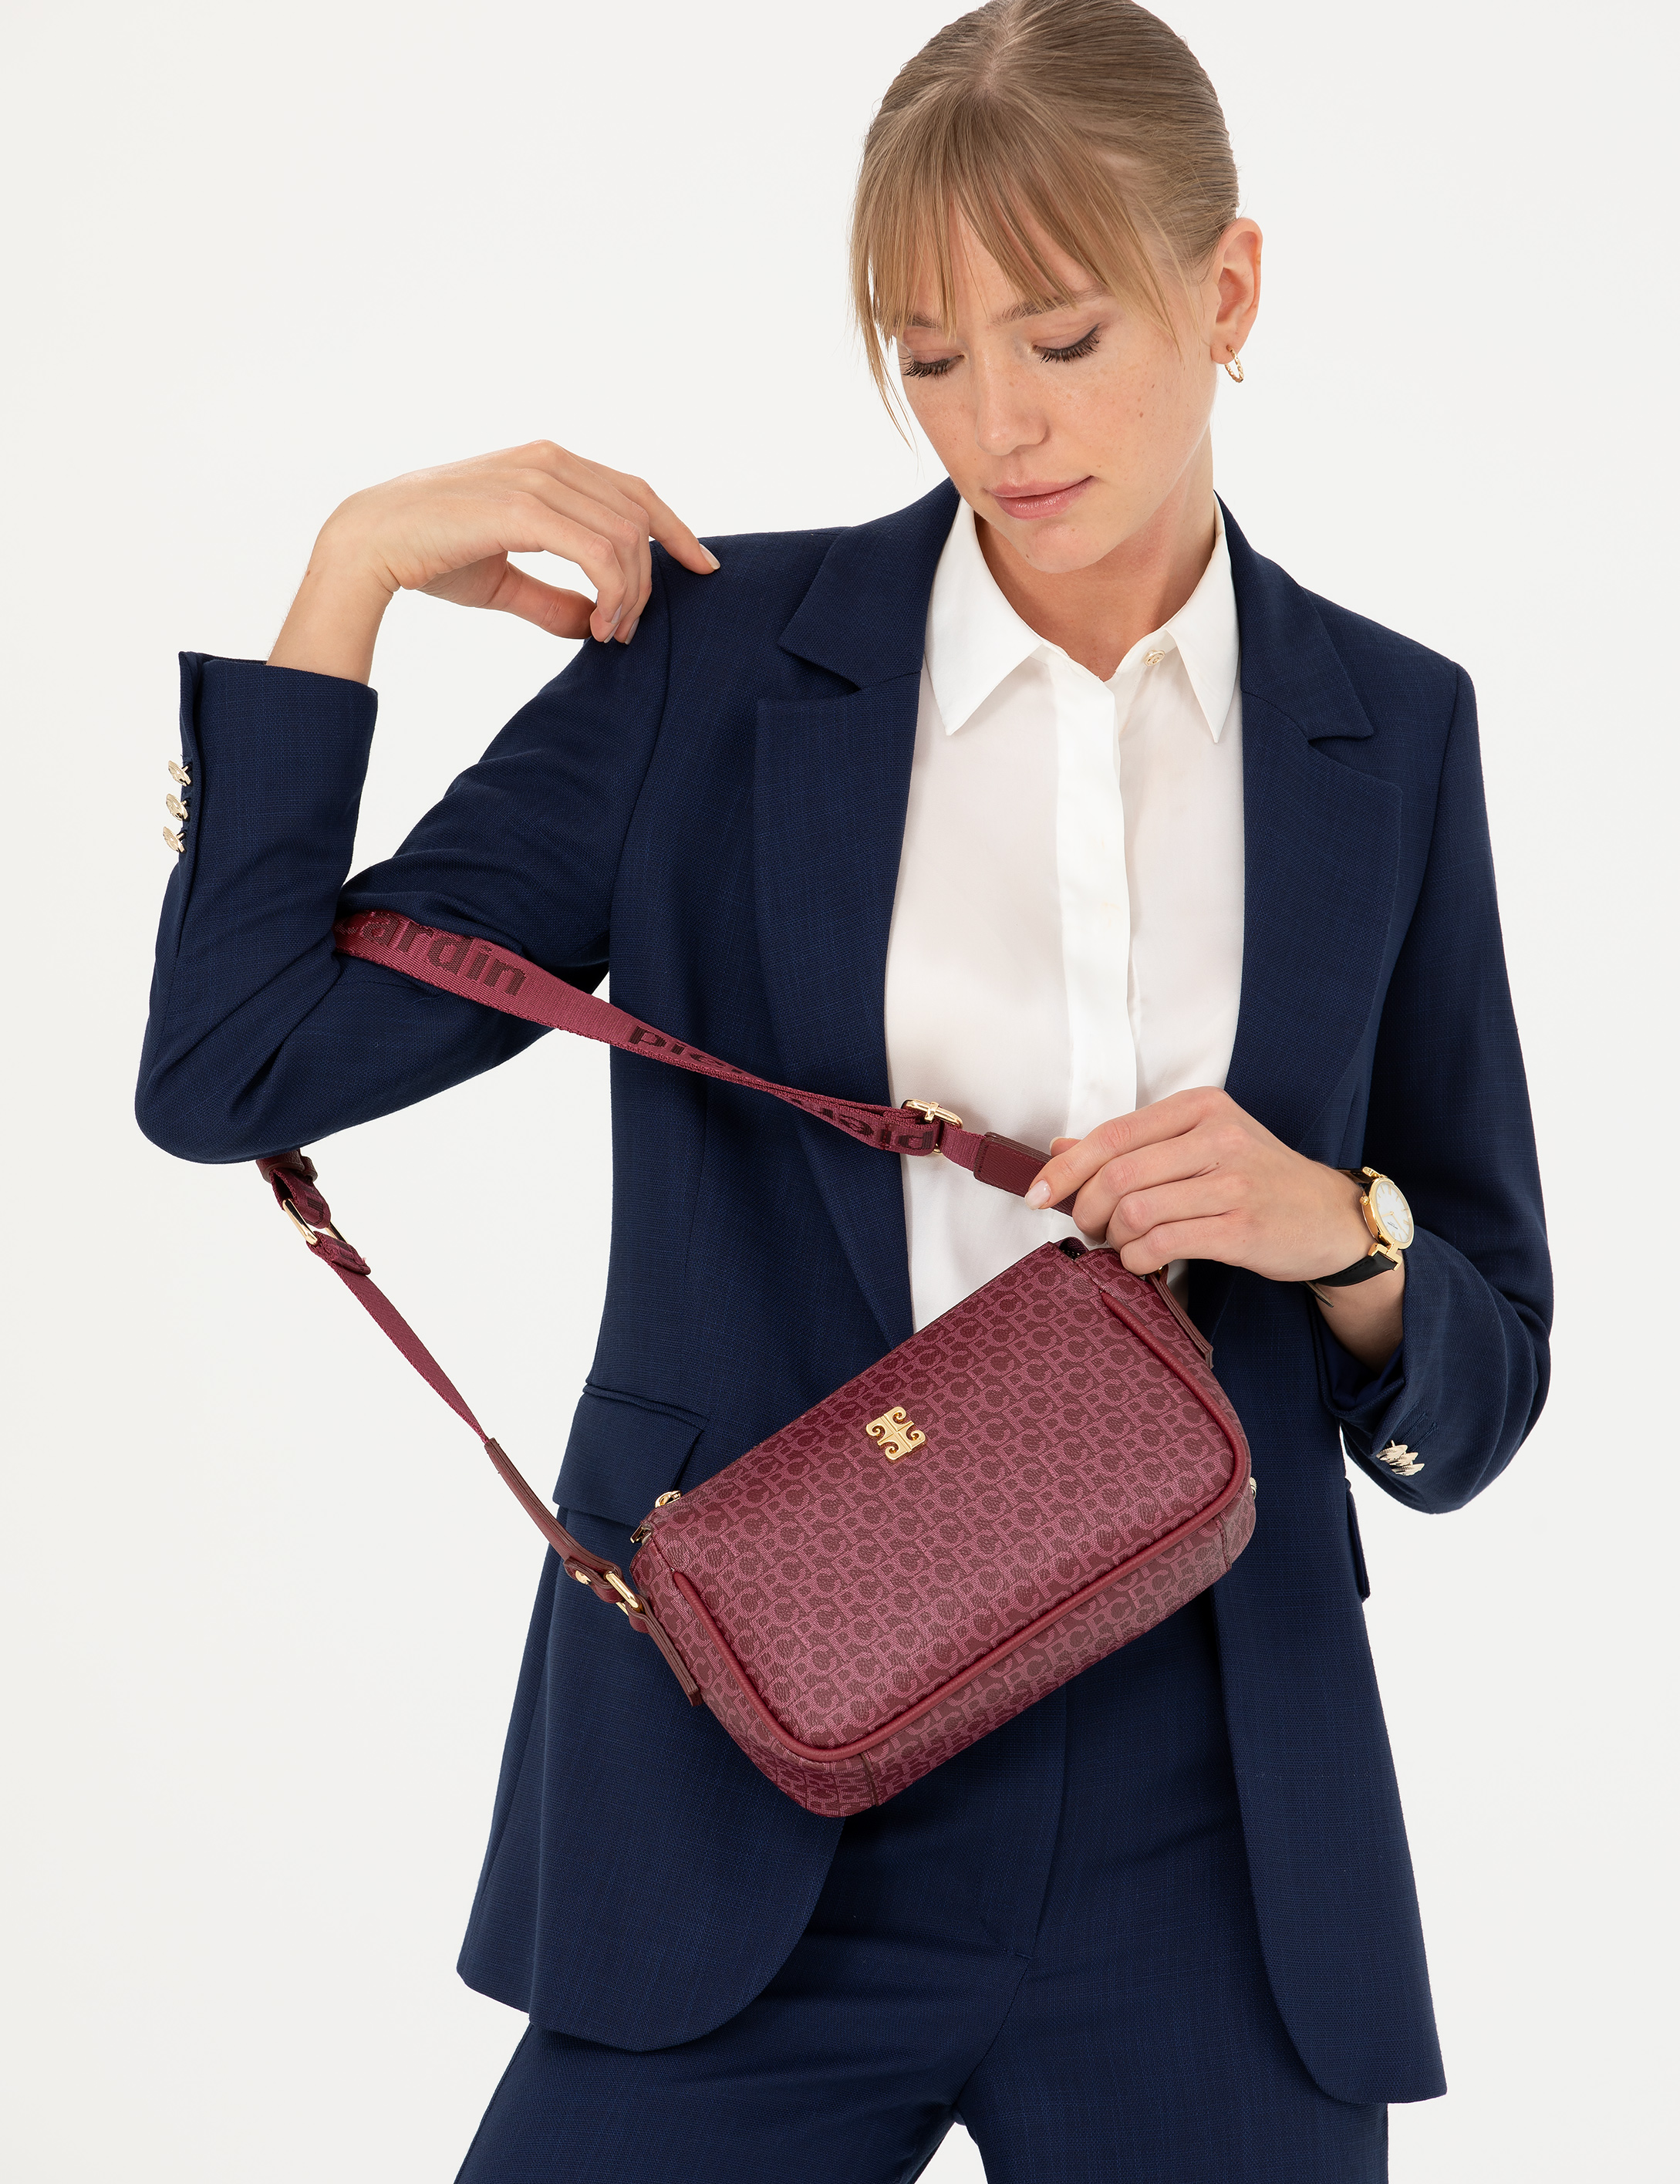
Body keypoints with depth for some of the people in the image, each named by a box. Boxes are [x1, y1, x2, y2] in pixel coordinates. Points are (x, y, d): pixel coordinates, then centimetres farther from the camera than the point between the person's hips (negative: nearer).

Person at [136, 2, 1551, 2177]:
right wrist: (355, 564, -8)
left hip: (1208, 1844, 2)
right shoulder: (715, 649, -1)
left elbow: (1480, 1385, 7)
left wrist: (1333, 1231, -14)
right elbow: (229, 1066, -6)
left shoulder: (1387, 730, 3)